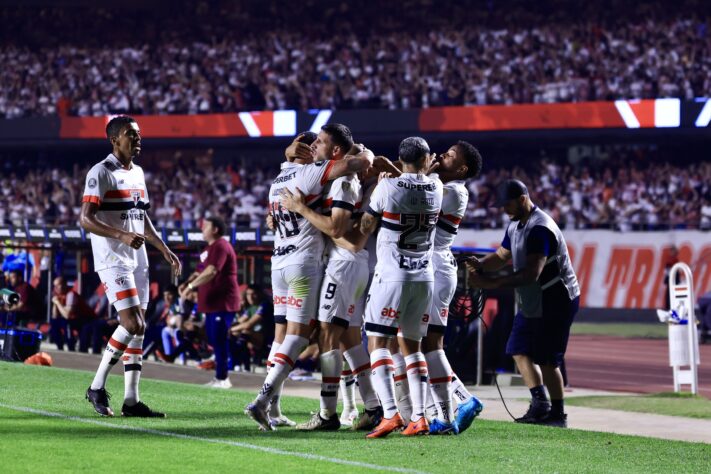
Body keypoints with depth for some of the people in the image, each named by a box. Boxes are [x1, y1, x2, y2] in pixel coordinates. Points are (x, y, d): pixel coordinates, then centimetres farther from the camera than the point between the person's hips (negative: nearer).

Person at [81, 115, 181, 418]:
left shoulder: (137, 173, 16)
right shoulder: (101, 173, -10)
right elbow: (85, 219, -17)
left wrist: (165, 251, 19)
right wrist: (123, 236, -29)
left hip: (137, 258, 8)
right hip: (113, 259, -8)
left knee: (137, 328, 5)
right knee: (133, 324, -16)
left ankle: (131, 400, 7)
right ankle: (97, 388, -4)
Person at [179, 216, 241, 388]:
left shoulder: (221, 247, -15)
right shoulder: (211, 248, 19)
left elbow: (211, 272, -26)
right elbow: (203, 271, 24)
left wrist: (191, 286, -26)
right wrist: (187, 283, 8)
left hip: (223, 302, -11)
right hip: (213, 302, 11)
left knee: (219, 340, -9)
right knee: (214, 339, 13)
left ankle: (222, 379, -5)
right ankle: (220, 377, 18)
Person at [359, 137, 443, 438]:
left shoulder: (388, 187, -11)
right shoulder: (436, 189, 1)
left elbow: (365, 228, 0)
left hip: (392, 276, -5)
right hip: (424, 277, 5)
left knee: (378, 343, -4)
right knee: (411, 345, 13)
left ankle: (390, 414, -18)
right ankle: (419, 418, 6)